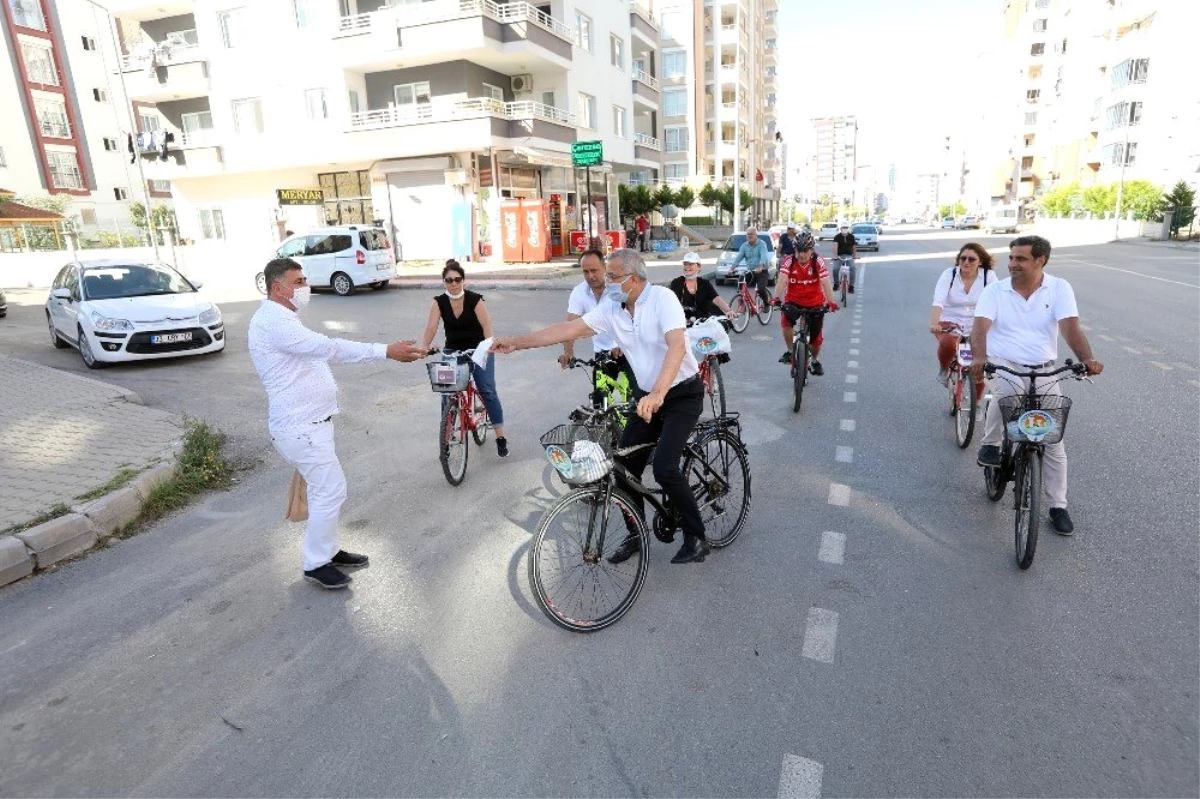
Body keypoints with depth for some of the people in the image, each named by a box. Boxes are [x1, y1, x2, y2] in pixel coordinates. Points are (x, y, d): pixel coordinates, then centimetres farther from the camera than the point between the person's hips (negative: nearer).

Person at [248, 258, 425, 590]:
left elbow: (319, 350, 24)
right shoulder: (273, 321, -20)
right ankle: (316, 563, 8)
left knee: (324, 489, 18)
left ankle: (329, 550, 31)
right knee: (331, 490, -6)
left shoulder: (282, 319, 15)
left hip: (308, 421, 11)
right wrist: (386, 351, -36)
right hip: (300, 427, -11)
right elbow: (328, 347, -31)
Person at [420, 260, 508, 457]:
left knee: (488, 392, -9)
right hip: (452, 351, 3)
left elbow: (486, 325, -22)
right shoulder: (439, 302, -4)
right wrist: (424, 348, -32)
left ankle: (501, 438, -3)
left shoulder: (474, 299, -13)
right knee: (447, 393, -4)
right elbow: (431, 327, -14)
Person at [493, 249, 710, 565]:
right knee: (625, 465, 3)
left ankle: (696, 538, 2)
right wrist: (517, 342, -4)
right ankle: (636, 534, 24)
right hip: (648, 396, 7)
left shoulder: (662, 298, -20)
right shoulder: (611, 309, -1)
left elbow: (677, 345, -34)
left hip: (683, 394, -7)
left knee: (664, 467, -19)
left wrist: (658, 393, -47)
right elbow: (569, 329, 0)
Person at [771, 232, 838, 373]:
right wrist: (776, 298, -42)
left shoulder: (818, 262, -14)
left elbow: (826, 282, -24)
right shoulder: (790, 262, -12)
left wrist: (831, 301, -39)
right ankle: (790, 351, -9)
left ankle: (815, 361, 35)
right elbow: (782, 281, -24)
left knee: (816, 337, 4)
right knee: (786, 320, -32)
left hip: (815, 303, 0)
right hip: (793, 301, 0)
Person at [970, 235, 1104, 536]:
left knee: (1054, 440, 3)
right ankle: (990, 445, -12)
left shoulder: (1059, 288, -1)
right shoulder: (995, 290, -2)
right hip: (1003, 366, -2)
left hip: (1044, 371, 2)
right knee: (1006, 391, -39)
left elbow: (1070, 327, -13)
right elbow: (980, 326, -17)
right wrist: (979, 357, -37)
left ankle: (1058, 507, 17)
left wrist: (1087, 359, -32)